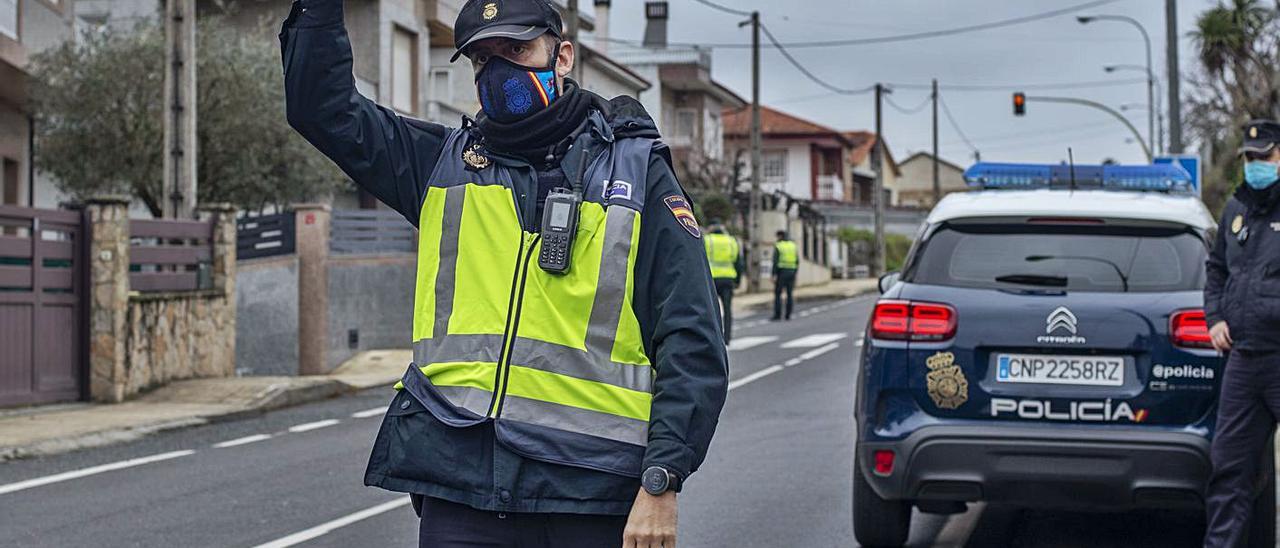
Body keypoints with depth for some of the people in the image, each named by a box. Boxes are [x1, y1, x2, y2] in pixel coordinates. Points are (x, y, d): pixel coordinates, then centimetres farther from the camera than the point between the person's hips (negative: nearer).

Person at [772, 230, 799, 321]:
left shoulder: (778, 246, -7)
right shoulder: (793, 246, 9)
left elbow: (775, 262, -14)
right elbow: (797, 261, 8)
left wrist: (774, 275, -14)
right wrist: (795, 273, 14)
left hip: (781, 272, -5)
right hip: (791, 271, 5)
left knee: (777, 294, -1)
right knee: (790, 294, 8)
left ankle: (777, 315, -7)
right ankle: (788, 315, 6)